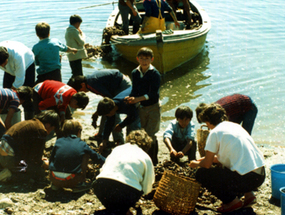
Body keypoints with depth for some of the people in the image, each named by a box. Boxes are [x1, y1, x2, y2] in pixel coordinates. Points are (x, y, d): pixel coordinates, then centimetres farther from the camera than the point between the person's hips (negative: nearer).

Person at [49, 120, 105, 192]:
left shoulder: (58, 142, 11)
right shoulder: (82, 145, 8)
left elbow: (51, 160, 19)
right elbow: (96, 157, 23)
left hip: (54, 179, 3)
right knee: (86, 155, 16)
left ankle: (56, 185, 19)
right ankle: (80, 183, 14)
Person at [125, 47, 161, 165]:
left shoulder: (155, 74, -14)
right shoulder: (135, 73, 2)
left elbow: (153, 94, -21)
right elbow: (135, 90, 1)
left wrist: (137, 99, -30)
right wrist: (130, 97, -20)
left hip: (153, 107, -5)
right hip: (142, 107, 5)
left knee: (150, 134, -8)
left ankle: (153, 161, 3)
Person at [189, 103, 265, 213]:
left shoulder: (215, 133, -5)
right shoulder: (235, 126, 17)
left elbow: (207, 164, -2)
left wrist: (196, 163, 19)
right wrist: (211, 158, 34)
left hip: (247, 178, -8)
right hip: (261, 175, 8)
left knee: (201, 174, 5)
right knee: (222, 166, 34)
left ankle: (232, 201, 2)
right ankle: (248, 194, 20)